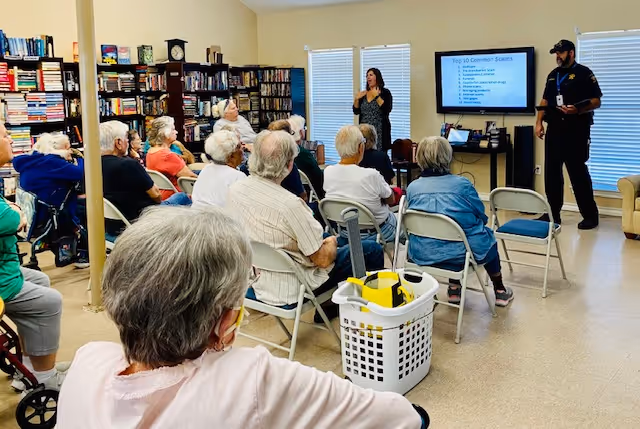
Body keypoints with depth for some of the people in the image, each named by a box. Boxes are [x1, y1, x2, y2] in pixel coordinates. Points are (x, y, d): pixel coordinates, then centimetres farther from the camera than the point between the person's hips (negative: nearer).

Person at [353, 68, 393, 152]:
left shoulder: (385, 92, -2)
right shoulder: (363, 94, 11)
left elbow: (387, 110, -16)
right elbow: (356, 111, 11)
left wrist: (377, 96, -19)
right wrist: (357, 99, -3)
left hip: (379, 132, -4)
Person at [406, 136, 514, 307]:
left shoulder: (413, 187, -4)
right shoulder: (462, 184, -12)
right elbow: (481, 217, 0)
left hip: (422, 254, 4)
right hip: (458, 254, -3)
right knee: (489, 237, 30)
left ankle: (454, 288, 34)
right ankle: (499, 291, 43)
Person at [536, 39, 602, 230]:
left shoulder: (584, 73, -2)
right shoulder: (553, 75, 17)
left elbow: (596, 101, -7)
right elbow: (545, 100, 20)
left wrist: (578, 110, -24)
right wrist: (539, 122, 8)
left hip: (576, 130, -6)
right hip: (554, 129, 6)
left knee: (578, 172, -4)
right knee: (551, 172, 5)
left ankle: (590, 215, 6)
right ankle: (553, 213, 14)